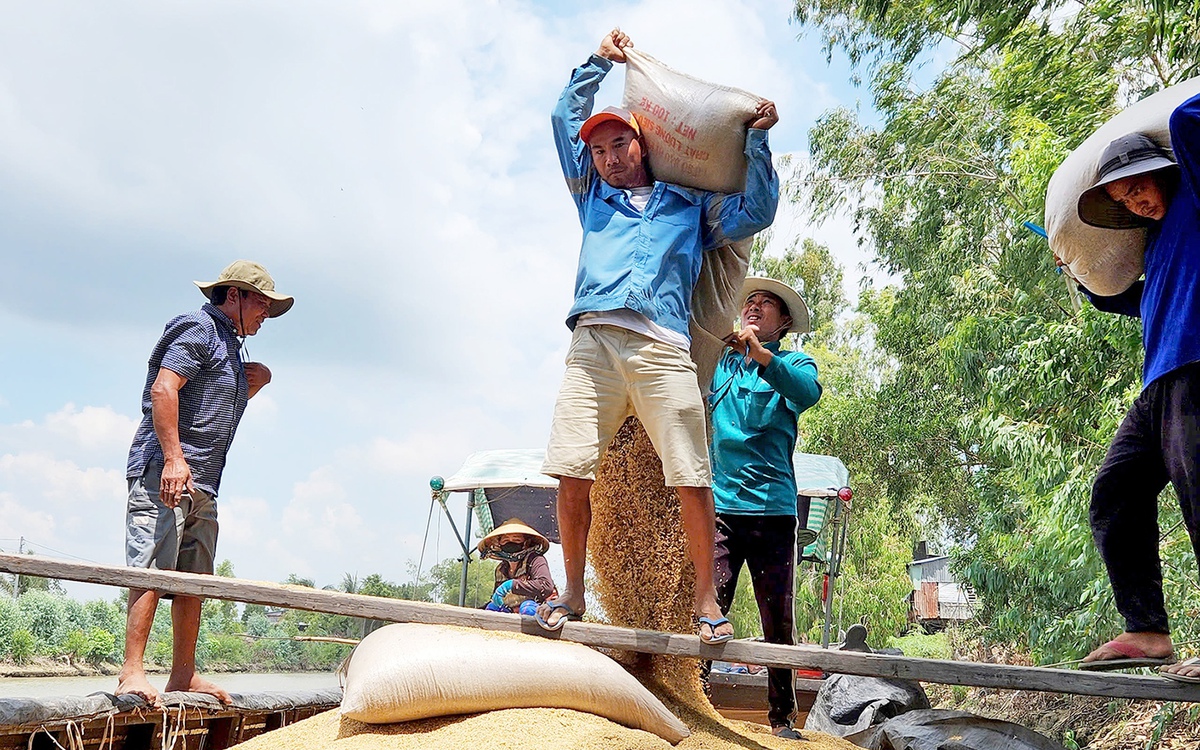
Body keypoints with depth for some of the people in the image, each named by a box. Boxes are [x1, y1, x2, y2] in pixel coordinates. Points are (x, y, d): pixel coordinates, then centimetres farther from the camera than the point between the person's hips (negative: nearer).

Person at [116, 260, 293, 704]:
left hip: (202, 484, 9)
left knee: (194, 579, 8)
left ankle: (183, 675, 12)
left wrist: (255, 383, 18)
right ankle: (132, 673, -17)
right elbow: (162, 389, -16)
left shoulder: (228, 344, 26)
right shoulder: (199, 328, -2)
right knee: (153, 570, -15)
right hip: (163, 471, -9)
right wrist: (174, 459, -25)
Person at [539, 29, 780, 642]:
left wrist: (756, 141, 19)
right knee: (573, 471, -10)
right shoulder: (593, 196, 33)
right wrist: (599, 62, 37)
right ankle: (572, 593, 2)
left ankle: (706, 599, 0)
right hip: (593, 341, 1)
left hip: (662, 348, -1)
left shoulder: (692, 206, 30)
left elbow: (757, 213, 23)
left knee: (692, 479, -10)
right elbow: (565, 119, 35)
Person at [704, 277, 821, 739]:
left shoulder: (792, 363, 12)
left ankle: (781, 718, 13)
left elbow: (808, 391, -11)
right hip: (719, 506, 1)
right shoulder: (720, 363, 19)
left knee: (778, 620, 2)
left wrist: (760, 353, -27)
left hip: (773, 507, -1)